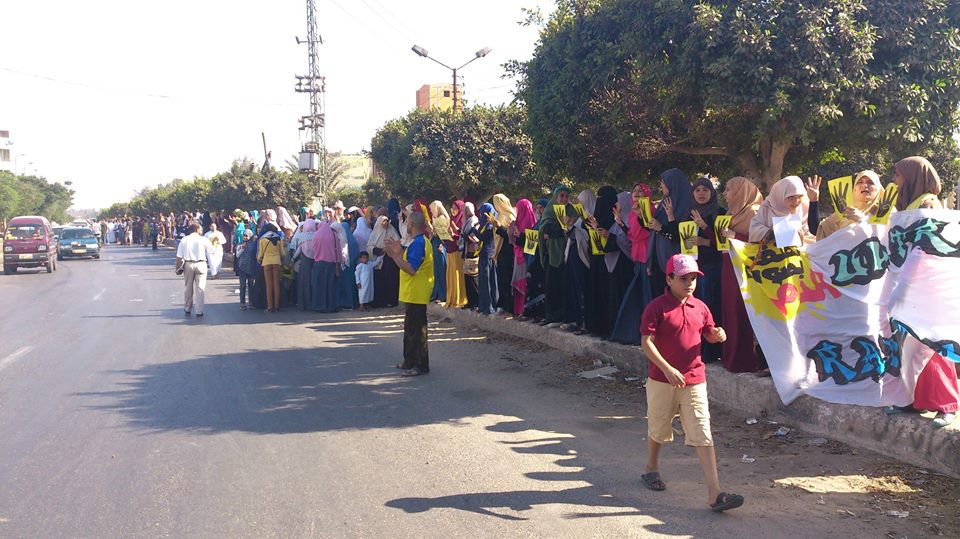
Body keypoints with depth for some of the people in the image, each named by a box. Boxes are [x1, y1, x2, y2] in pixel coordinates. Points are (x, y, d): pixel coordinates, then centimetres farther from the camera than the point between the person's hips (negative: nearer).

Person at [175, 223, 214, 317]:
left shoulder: (184, 240, -1)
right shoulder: (203, 239, -7)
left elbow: (179, 256, -3)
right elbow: (212, 250, 1)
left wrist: (178, 267, 5)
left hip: (188, 264, 2)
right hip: (200, 264, -2)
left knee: (188, 288, 16)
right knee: (200, 288, 2)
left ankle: (187, 309, 28)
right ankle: (199, 311, 0)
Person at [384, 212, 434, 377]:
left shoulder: (418, 243, -20)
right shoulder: (419, 241, 14)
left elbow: (411, 269, -26)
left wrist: (395, 255, -24)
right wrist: (399, 252, 11)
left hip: (416, 294, -11)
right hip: (413, 293, 11)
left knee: (417, 329, -6)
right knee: (410, 328, 18)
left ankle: (421, 365, -1)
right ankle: (410, 362, 27)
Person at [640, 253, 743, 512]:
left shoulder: (700, 307, 6)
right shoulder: (656, 307, -10)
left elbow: (709, 335, 20)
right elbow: (647, 343, -15)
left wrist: (718, 335, -6)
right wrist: (668, 369, -24)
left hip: (694, 380, 3)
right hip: (662, 380, -3)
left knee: (703, 435, -5)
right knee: (658, 430, 16)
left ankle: (714, 494, -10)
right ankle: (651, 469, 44)